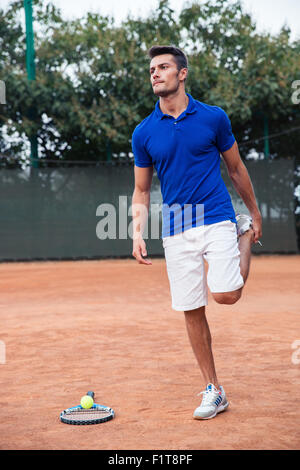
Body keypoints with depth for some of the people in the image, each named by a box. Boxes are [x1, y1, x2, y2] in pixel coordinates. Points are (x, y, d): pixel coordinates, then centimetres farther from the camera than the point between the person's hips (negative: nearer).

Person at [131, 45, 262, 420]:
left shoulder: (213, 117, 0)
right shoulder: (143, 132, 5)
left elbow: (236, 169, 11)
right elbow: (141, 191, 11)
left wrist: (255, 216, 16)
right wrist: (138, 234, -3)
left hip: (217, 219, -2)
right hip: (176, 230, 2)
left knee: (225, 295, -18)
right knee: (192, 310, 2)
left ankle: (245, 234, 16)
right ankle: (213, 391, 16)